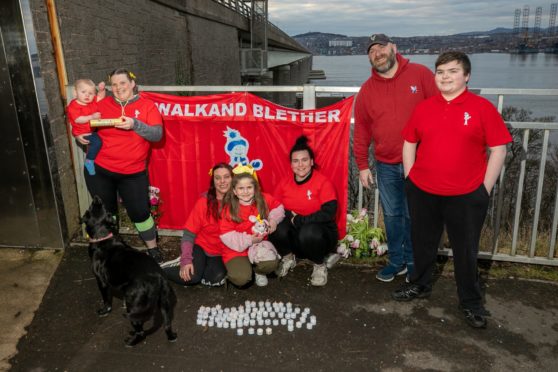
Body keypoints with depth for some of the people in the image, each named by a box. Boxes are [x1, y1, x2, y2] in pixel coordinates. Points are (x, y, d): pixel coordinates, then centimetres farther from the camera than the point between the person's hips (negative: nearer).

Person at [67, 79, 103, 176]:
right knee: (97, 142, -25)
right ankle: (89, 161, -9)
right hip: (82, 133, -8)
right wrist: (91, 117, -38)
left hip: (93, 130, 8)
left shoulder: (93, 101, 0)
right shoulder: (73, 106, -20)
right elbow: (78, 120, -29)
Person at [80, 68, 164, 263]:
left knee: (139, 212, 4)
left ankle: (153, 249, 26)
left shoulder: (147, 106, -4)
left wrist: (135, 124, -30)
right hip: (99, 170, 2)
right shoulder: (102, 105, 1)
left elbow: (157, 134, -16)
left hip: (133, 173, -2)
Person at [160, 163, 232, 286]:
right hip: (201, 247, -1)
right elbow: (189, 235, -11)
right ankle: (158, 269, 0)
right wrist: (186, 260, -22)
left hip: (222, 254, 1)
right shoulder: (204, 202, -13)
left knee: (217, 278, -27)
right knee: (191, 276, -26)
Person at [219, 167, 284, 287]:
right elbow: (226, 235, -12)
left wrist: (273, 219, -4)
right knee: (241, 278, -27)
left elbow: (278, 207, 16)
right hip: (236, 250, -2)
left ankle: (259, 272, 8)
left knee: (270, 263, -30)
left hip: (259, 245, 3)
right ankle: (233, 268, 12)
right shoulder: (229, 209, -11)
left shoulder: (263, 200, -2)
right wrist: (249, 240, -19)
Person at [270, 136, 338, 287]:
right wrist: (289, 216, -16)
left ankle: (320, 265, -3)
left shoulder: (323, 182, -13)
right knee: (277, 228, -28)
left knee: (309, 233, -37)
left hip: (320, 232, -3)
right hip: (294, 234, 3)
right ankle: (288, 258, 7)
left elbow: (328, 213, -22)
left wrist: (298, 220, -20)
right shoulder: (284, 183, 0)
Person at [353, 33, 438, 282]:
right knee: (392, 215, 12)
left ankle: (413, 263, 26)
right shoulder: (367, 90, 5)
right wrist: (362, 165, 5)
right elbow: (361, 129, 7)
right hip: (386, 166, 3)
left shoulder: (421, 74, -3)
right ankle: (396, 261, 28)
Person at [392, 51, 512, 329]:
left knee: (466, 251, 9)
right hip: (422, 193, 3)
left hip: (466, 197, -3)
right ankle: (420, 286, 41)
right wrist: (411, 178, 5)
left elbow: (498, 149, -5)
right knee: (422, 243, 18)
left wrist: (484, 190, -6)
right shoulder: (423, 108, 4)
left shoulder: (482, 108, -6)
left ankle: (471, 303, 29)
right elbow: (409, 143, 11)